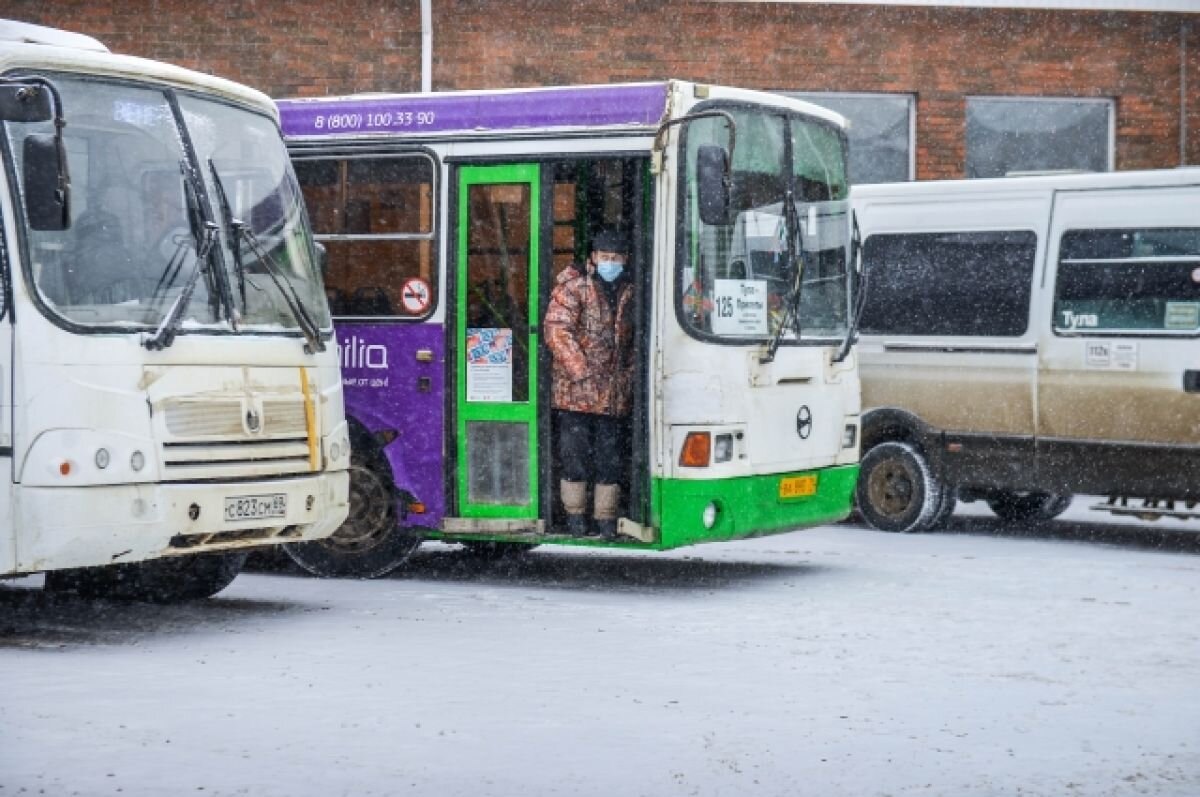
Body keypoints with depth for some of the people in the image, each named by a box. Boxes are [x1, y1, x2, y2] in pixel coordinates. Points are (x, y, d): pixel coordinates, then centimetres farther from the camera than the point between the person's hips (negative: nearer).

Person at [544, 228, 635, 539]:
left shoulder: (630, 292, 12)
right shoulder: (573, 287, -4)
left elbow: (636, 338, 22)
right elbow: (556, 329, -12)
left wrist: (630, 372, 9)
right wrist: (582, 372, -17)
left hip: (615, 394, 4)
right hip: (575, 392, -4)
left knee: (610, 457, 6)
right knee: (575, 454, -1)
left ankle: (606, 519, 14)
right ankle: (575, 515, 10)